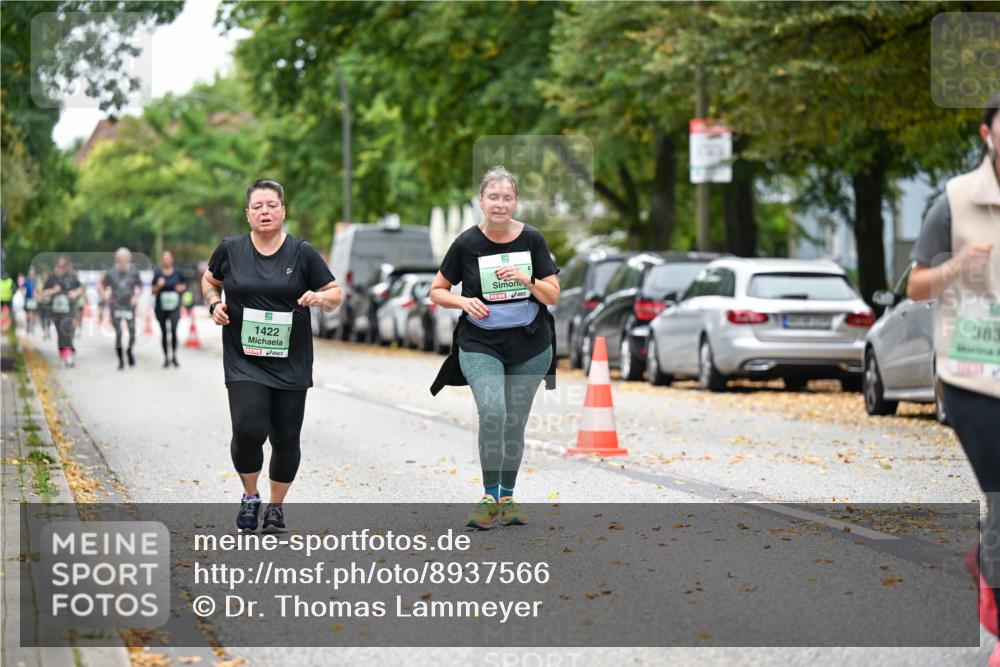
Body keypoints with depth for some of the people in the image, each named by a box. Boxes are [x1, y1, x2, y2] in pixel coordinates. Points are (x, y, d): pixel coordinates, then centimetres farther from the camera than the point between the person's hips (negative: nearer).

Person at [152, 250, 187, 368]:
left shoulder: (177, 273, 4)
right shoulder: (158, 274, 0)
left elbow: (184, 285, 18)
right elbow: (153, 291, 3)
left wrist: (181, 288, -4)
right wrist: (158, 286, -16)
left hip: (174, 306, -1)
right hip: (161, 307, 1)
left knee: (174, 330, -17)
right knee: (164, 332, 7)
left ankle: (174, 356, -5)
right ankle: (166, 358, 16)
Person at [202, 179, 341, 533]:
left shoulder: (302, 252, -1)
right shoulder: (230, 250, 1)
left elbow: (335, 294, 5)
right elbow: (209, 281, 20)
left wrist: (319, 298, -17)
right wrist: (214, 304, 0)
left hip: (291, 363, 1)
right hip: (244, 361, -1)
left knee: (286, 440, 5)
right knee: (248, 430, -16)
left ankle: (276, 507, 26)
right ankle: (250, 496, 10)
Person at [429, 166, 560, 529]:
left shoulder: (531, 239, -2)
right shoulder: (467, 243, -6)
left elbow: (553, 295, 0)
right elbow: (436, 291, 4)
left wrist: (526, 280, -18)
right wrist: (464, 301, -15)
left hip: (529, 345, 2)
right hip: (480, 345, -2)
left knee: (514, 425, 8)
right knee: (492, 413, -22)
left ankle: (507, 498, 24)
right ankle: (489, 497, -10)